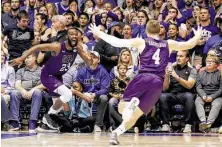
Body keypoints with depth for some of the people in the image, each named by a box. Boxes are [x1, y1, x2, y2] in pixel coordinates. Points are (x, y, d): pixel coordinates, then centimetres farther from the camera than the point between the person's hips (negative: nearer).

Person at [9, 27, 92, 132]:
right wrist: (21, 58, -32)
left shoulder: (77, 48, -10)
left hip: (58, 76, 8)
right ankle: (48, 116, -8)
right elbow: (37, 47, -25)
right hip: (48, 75, -8)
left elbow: (89, 63, -11)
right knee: (67, 94, -24)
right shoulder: (58, 47, -28)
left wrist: (81, 45, -26)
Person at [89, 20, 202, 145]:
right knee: (135, 115, 9)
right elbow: (189, 44, 32)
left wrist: (98, 33, 17)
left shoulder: (141, 42, 11)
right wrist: (198, 36, 52)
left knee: (122, 108, 1)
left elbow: (117, 42, 7)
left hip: (143, 77, -2)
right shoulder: (168, 44, 19)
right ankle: (116, 133, -13)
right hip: (158, 82, 2)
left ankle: (132, 102, -34)